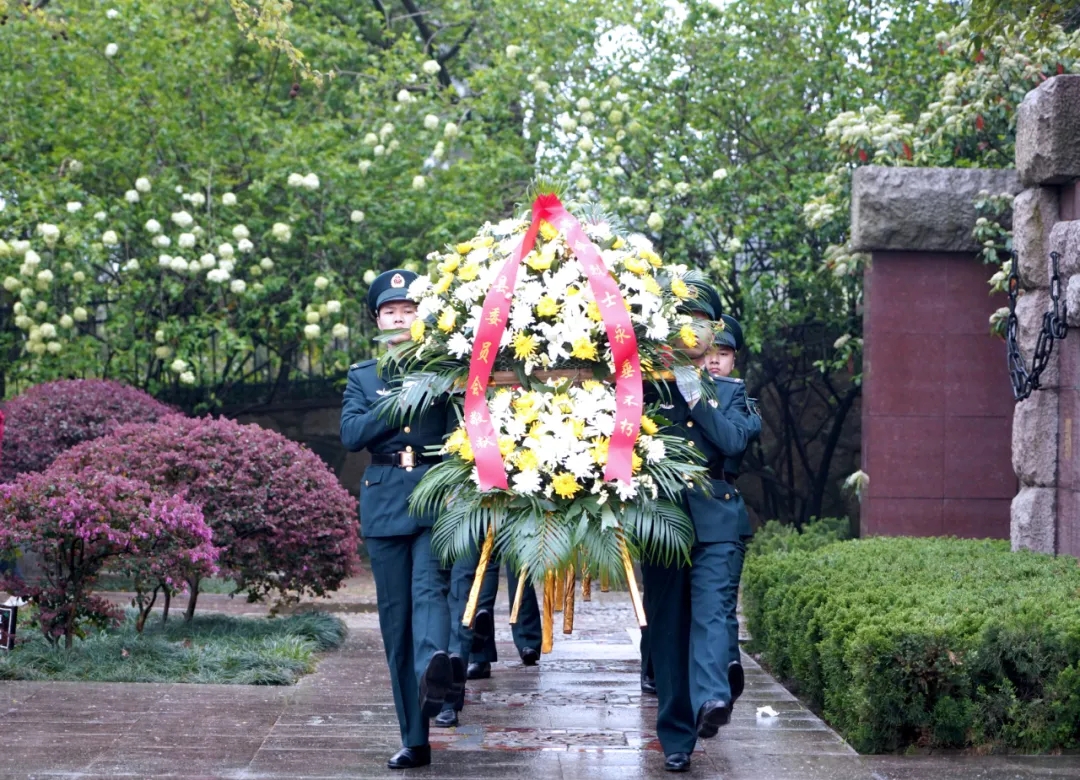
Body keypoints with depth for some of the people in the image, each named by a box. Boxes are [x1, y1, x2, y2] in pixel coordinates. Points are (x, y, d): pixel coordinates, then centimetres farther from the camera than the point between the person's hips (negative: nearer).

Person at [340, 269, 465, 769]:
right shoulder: (362, 377, 14)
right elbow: (351, 435, -3)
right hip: (384, 503, 3)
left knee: (429, 588, -26)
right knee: (396, 618, 2)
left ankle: (433, 673, -54)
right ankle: (414, 738, 6)